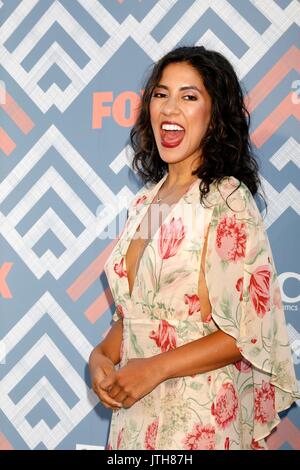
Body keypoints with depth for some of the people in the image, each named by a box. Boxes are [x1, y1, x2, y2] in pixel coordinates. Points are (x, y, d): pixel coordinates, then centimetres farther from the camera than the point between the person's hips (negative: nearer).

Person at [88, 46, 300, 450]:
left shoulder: (227, 201, -13)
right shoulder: (145, 202, 8)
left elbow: (253, 331, -17)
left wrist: (156, 368, -19)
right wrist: (102, 356, -3)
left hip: (197, 416, -6)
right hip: (135, 410, 6)